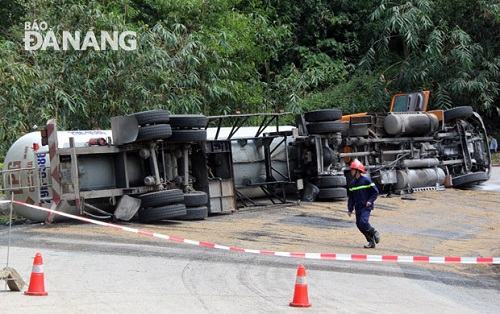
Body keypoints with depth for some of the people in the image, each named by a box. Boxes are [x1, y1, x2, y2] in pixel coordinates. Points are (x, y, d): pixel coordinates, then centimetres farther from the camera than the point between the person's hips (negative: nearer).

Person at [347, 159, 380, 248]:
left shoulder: (366, 180, -6)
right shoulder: (352, 184, 11)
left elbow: (375, 192, -3)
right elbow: (350, 197, 15)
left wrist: (370, 201, -15)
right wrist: (350, 209, 8)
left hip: (366, 206, -6)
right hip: (358, 207, 6)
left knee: (363, 222, -22)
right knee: (359, 225, 1)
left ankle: (374, 233, 6)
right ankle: (371, 242, 12)